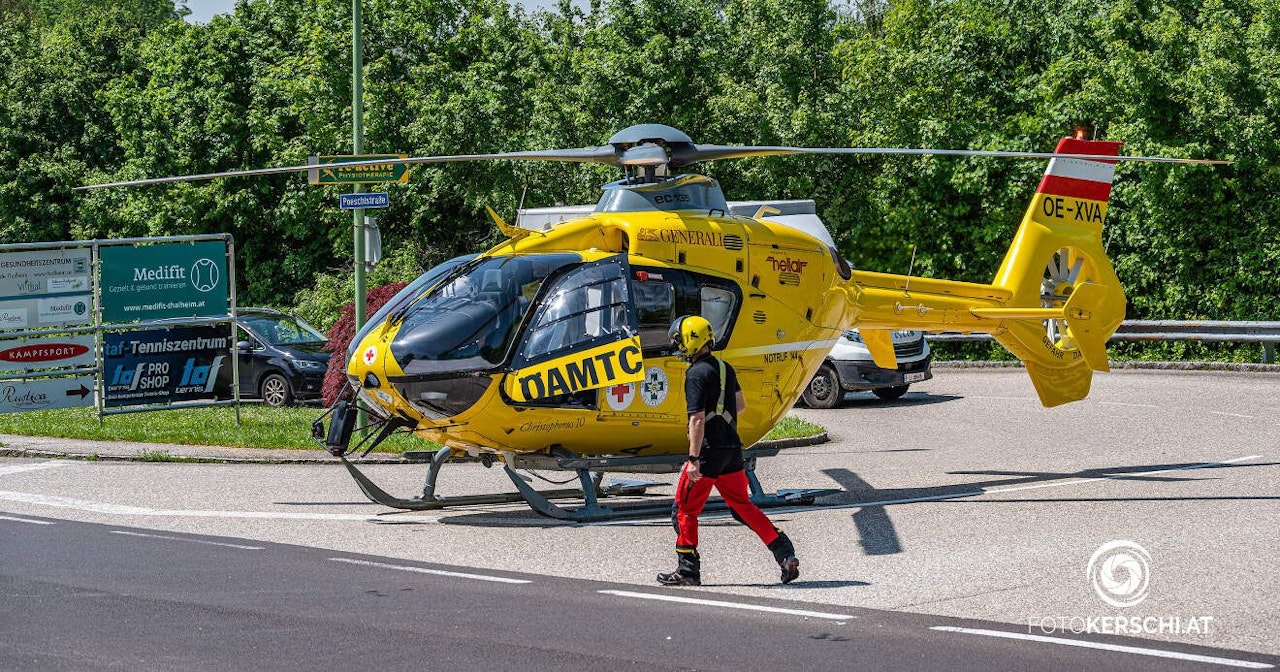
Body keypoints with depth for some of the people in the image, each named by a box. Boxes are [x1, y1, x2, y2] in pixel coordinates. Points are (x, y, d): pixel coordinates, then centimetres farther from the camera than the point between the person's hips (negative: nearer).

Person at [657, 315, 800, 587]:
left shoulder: (696, 374, -14)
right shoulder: (725, 368, 11)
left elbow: (697, 419, -20)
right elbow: (740, 405, 23)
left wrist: (693, 459, -22)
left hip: (709, 450, -8)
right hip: (732, 448, 8)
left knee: (685, 508, 6)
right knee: (742, 506, 14)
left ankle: (688, 569, 8)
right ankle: (786, 556, 6)